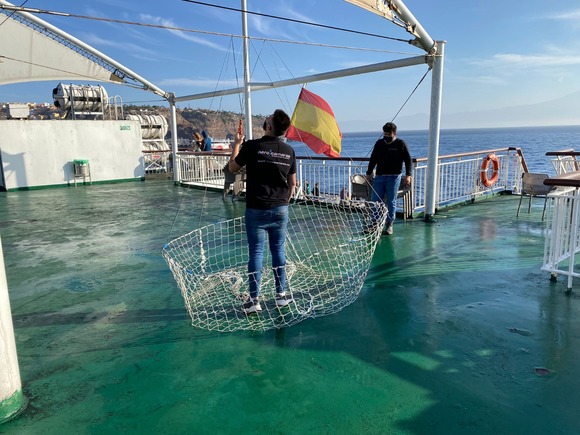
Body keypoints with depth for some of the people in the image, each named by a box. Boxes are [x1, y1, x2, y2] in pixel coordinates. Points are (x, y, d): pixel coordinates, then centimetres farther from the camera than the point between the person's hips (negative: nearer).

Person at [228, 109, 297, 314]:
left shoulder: (252, 146, -11)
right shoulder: (289, 150, 1)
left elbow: (233, 167, 5)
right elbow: (293, 183, 8)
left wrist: (236, 143, 16)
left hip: (256, 210, -3)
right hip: (280, 209, 3)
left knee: (256, 253, 2)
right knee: (278, 251, 13)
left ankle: (254, 300, 7)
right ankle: (281, 294, 21)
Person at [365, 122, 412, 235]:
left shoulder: (400, 144, 0)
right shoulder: (379, 143, 12)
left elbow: (408, 161, -2)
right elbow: (373, 159, 20)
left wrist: (408, 175, -12)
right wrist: (369, 173, 18)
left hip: (393, 177, -4)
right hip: (379, 176, 4)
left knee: (391, 201, 0)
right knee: (375, 200, 0)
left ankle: (389, 224, 10)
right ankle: (375, 222, 9)